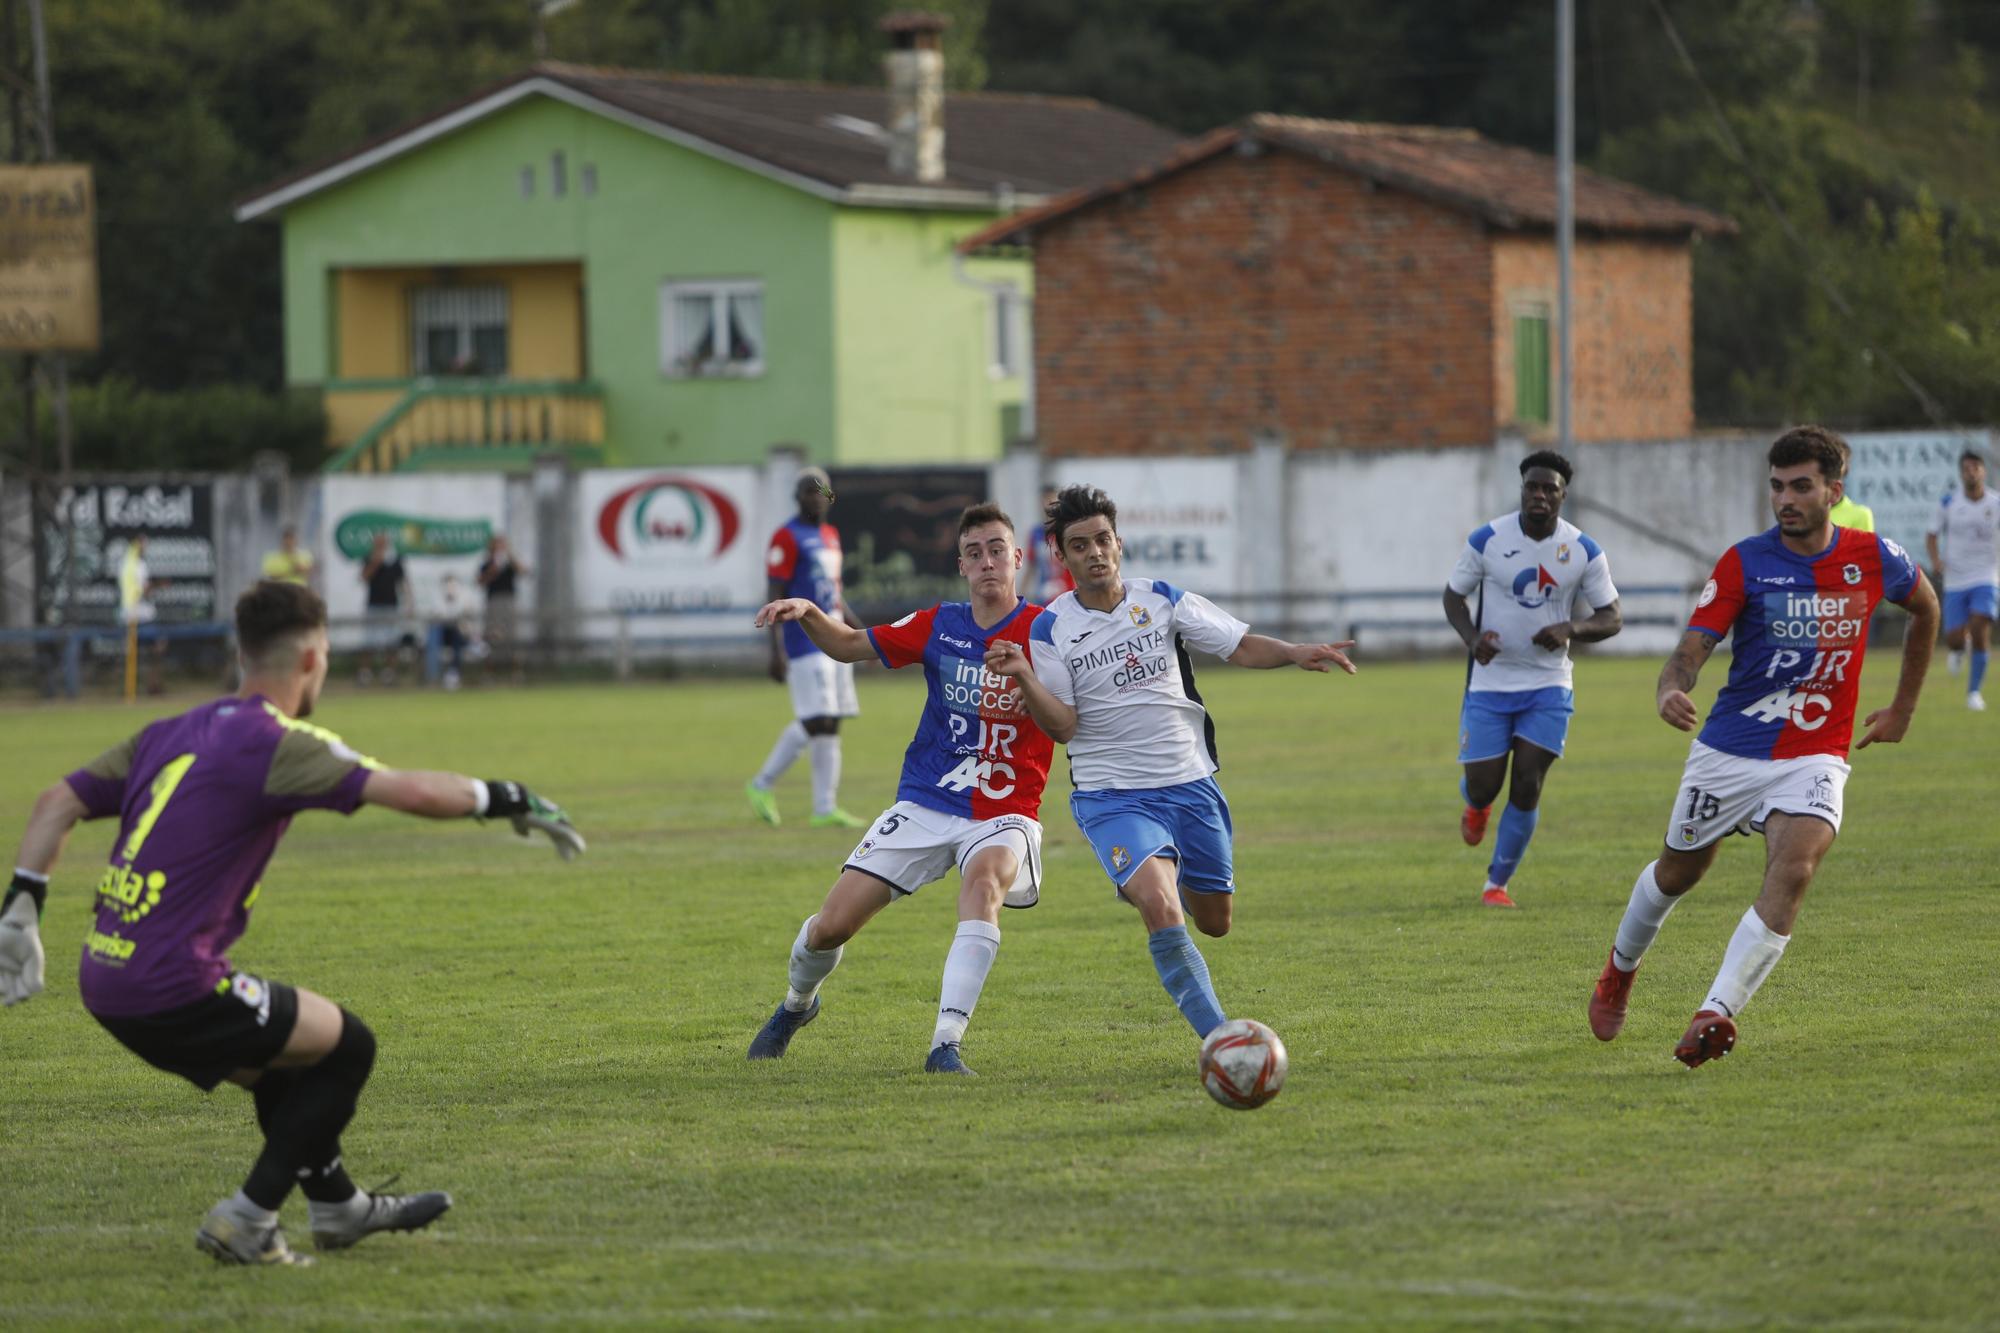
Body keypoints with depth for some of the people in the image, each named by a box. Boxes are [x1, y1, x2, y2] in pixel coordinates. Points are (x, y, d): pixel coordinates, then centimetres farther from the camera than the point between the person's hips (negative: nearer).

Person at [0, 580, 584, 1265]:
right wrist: (508, 800, -6)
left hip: (103, 979, 9)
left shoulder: (171, 733, 14)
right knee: (346, 1046, 7)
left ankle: (338, 1206, 44)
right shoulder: (275, 744, -11)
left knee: (285, 1062, 28)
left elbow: (58, 803, 15)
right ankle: (246, 1221, 6)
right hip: (173, 988, -9)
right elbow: (413, 792, -20)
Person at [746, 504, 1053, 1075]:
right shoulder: (941, 625, 3)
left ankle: (945, 1045, -39)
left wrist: (1024, 680, -30)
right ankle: (797, 1003, 34)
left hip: (1004, 814, -3)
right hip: (925, 806, 3)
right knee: (830, 926, -2)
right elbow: (850, 644, 15)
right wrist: (807, 612, -5)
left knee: (985, 878, -38)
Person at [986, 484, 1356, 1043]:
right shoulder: (1050, 629, -5)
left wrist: (1295, 654, -13)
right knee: (1161, 909, -27)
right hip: (1111, 795, -3)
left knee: (1214, 922, 13)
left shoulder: (1163, 601, 1)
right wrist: (1024, 678, -26)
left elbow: (1242, 646, 5)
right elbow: (1062, 725, -10)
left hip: (1190, 783, 4)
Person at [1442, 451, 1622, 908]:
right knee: (1483, 786, -1)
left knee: (1527, 788, -7)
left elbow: (1611, 618, 0)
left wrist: (1570, 629, -21)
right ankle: (1476, 806, 40)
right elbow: (1453, 595, 3)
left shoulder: (1584, 552, -5)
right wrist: (1472, 637, -17)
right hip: (1490, 683, 0)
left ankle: (1497, 883, 10)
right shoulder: (1487, 540, -8)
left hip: (1548, 686, 1)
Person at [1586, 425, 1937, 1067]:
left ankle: (1714, 1014, -31)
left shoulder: (1873, 558, -3)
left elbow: (1925, 609, 19)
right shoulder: (1744, 563, -10)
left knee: (1793, 871, -26)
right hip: (1729, 750, 0)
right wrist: (1671, 691, -40)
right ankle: (1620, 968, 47)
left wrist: (1903, 708, 19)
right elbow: (1690, 651, -16)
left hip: (1814, 759, 0)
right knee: (1678, 872, 16)